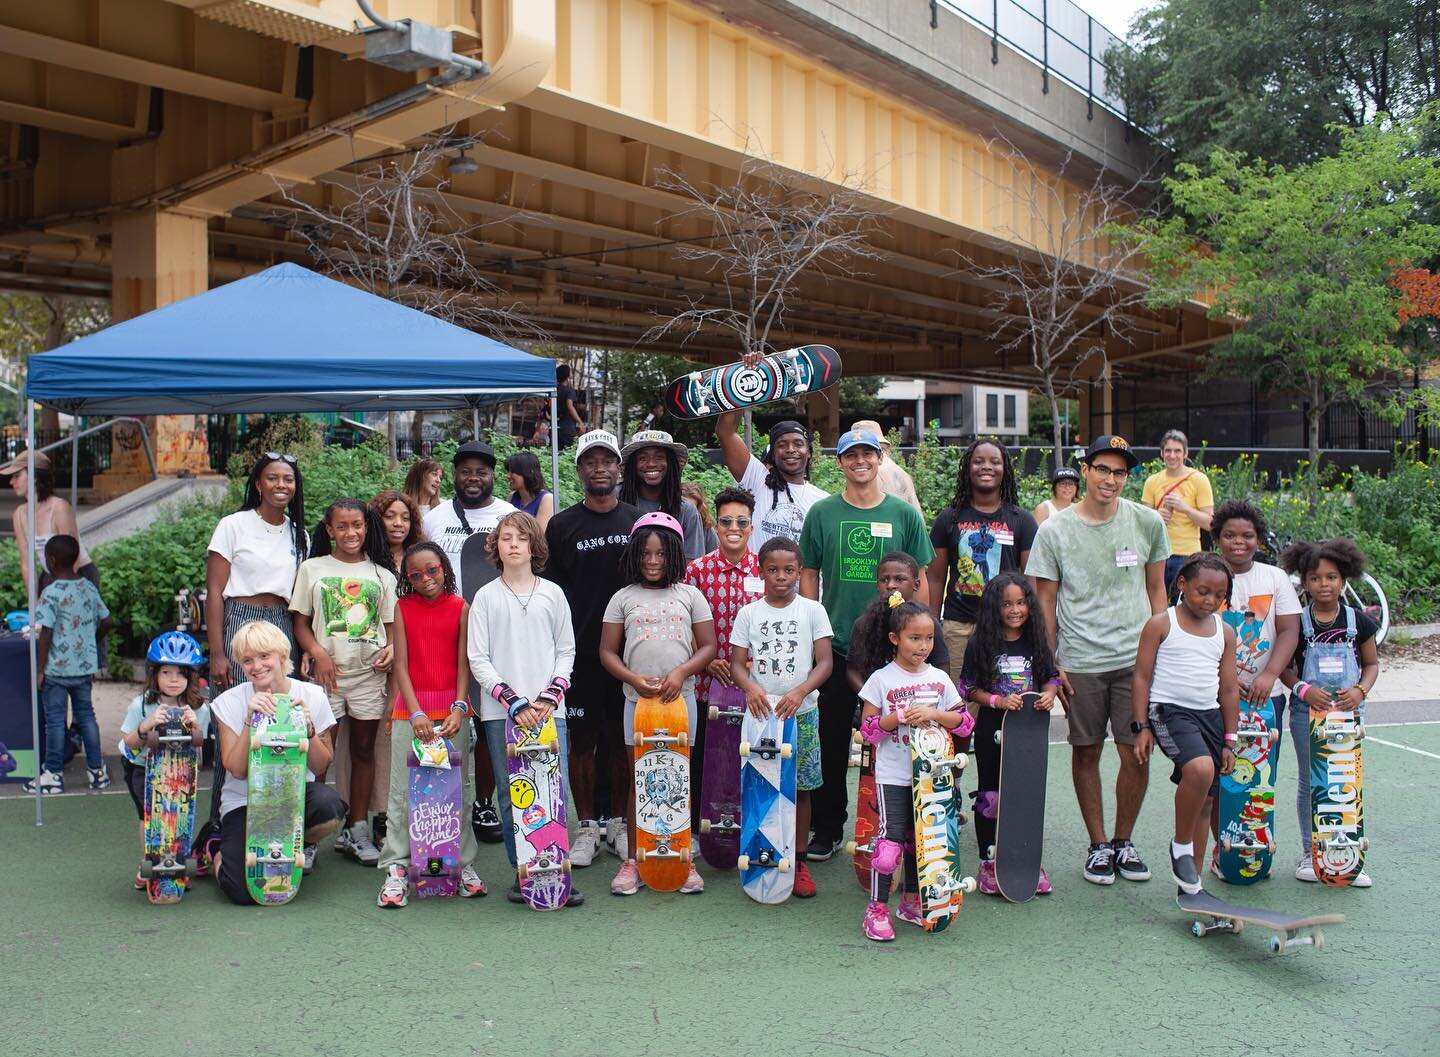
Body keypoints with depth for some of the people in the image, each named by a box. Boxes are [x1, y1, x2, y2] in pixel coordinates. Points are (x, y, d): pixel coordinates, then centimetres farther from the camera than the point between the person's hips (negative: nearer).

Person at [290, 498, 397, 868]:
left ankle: (357, 830, 16)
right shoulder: (313, 568, 7)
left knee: (363, 749, 7)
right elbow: (301, 622, 5)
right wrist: (317, 652, -11)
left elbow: (390, 623, 13)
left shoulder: (381, 574, 11)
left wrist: (391, 647, -7)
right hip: (326, 671, -2)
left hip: (370, 672, 2)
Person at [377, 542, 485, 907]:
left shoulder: (460, 608, 3)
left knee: (457, 787, 5)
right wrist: (416, 713, -14)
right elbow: (401, 663, -3)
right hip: (410, 709, 0)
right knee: (403, 790, 1)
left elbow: (463, 662, 0)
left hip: (452, 709, 0)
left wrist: (459, 708, -13)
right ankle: (397, 867, 7)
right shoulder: (402, 607, 3)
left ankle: (464, 862, 14)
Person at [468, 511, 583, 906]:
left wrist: (550, 696, -4)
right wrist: (513, 701, -9)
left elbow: (566, 651, 11)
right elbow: (477, 658, 1)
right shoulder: (486, 597, 5)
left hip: (549, 709, 1)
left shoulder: (552, 594, 10)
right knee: (510, 795, 1)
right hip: (501, 711, 0)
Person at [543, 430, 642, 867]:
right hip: (580, 651, -1)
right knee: (582, 739, 4)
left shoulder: (638, 522, 7)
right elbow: (553, 592, 3)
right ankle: (587, 826, 15)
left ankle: (619, 822, 21)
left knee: (623, 740, 8)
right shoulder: (562, 525, 2)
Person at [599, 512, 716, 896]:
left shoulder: (689, 595, 6)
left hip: (680, 697, 0)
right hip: (638, 698, 0)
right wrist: (634, 679, -11)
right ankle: (632, 861, 10)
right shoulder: (623, 598, 6)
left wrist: (681, 673, -12)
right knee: (639, 778, 4)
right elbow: (607, 651, 5)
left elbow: (708, 646, 5)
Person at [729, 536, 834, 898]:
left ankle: (798, 861, 15)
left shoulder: (812, 610, 2)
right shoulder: (749, 613, 4)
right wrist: (750, 688, -21)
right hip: (760, 712, 0)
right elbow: (737, 664, 1)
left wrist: (800, 692, -20)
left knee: (800, 787, 5)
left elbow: (825, 662, -4)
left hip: (802, 713, 0)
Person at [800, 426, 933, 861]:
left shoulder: (904, 515, 3)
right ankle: (828, 828, 19)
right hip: (835, 647, 0)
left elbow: (920, 580, 6)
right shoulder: (822, 513, 3)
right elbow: (808, 575, 6)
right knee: (832, 741, 7)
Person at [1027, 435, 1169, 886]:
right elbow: (1045, 601, 2)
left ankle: (1123, 841, 21)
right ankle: (1098, 844, 23)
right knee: (1086, 753, 8)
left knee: (1137, 753, 1)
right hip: (1079, 662, -1)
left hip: (1137, 659, 1)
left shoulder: (1148, 523, 3)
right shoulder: (1054, 530, -3)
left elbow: (1156, 591, 12)